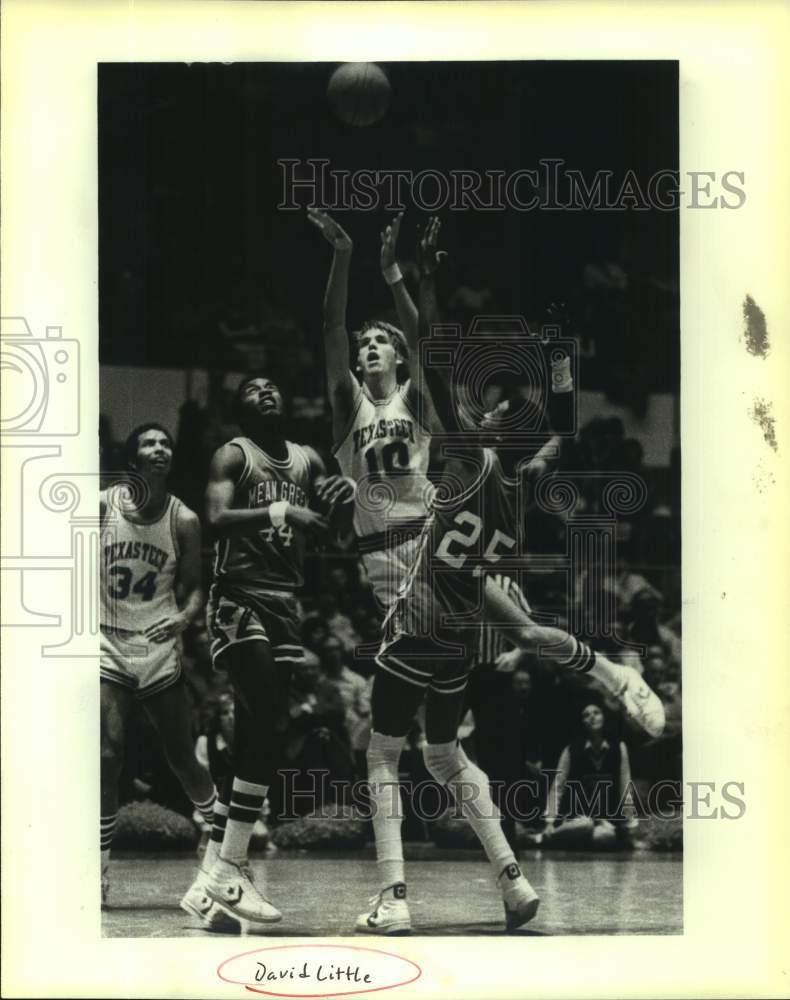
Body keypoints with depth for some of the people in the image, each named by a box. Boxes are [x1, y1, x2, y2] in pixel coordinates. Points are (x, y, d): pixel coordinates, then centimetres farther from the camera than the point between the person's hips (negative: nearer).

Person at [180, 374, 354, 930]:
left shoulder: (308, 460, 16)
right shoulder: (233, 455, -1)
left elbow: (323, 532, 21)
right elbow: (217, 519, -16)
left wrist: (340, 503, -1)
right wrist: (279, 511, -28)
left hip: (285, 603, 7)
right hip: (238, 598, -7)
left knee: (252, 738, 4)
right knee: (269, 725, -20)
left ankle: (211, 883, 9)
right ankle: (230, 870, -16)